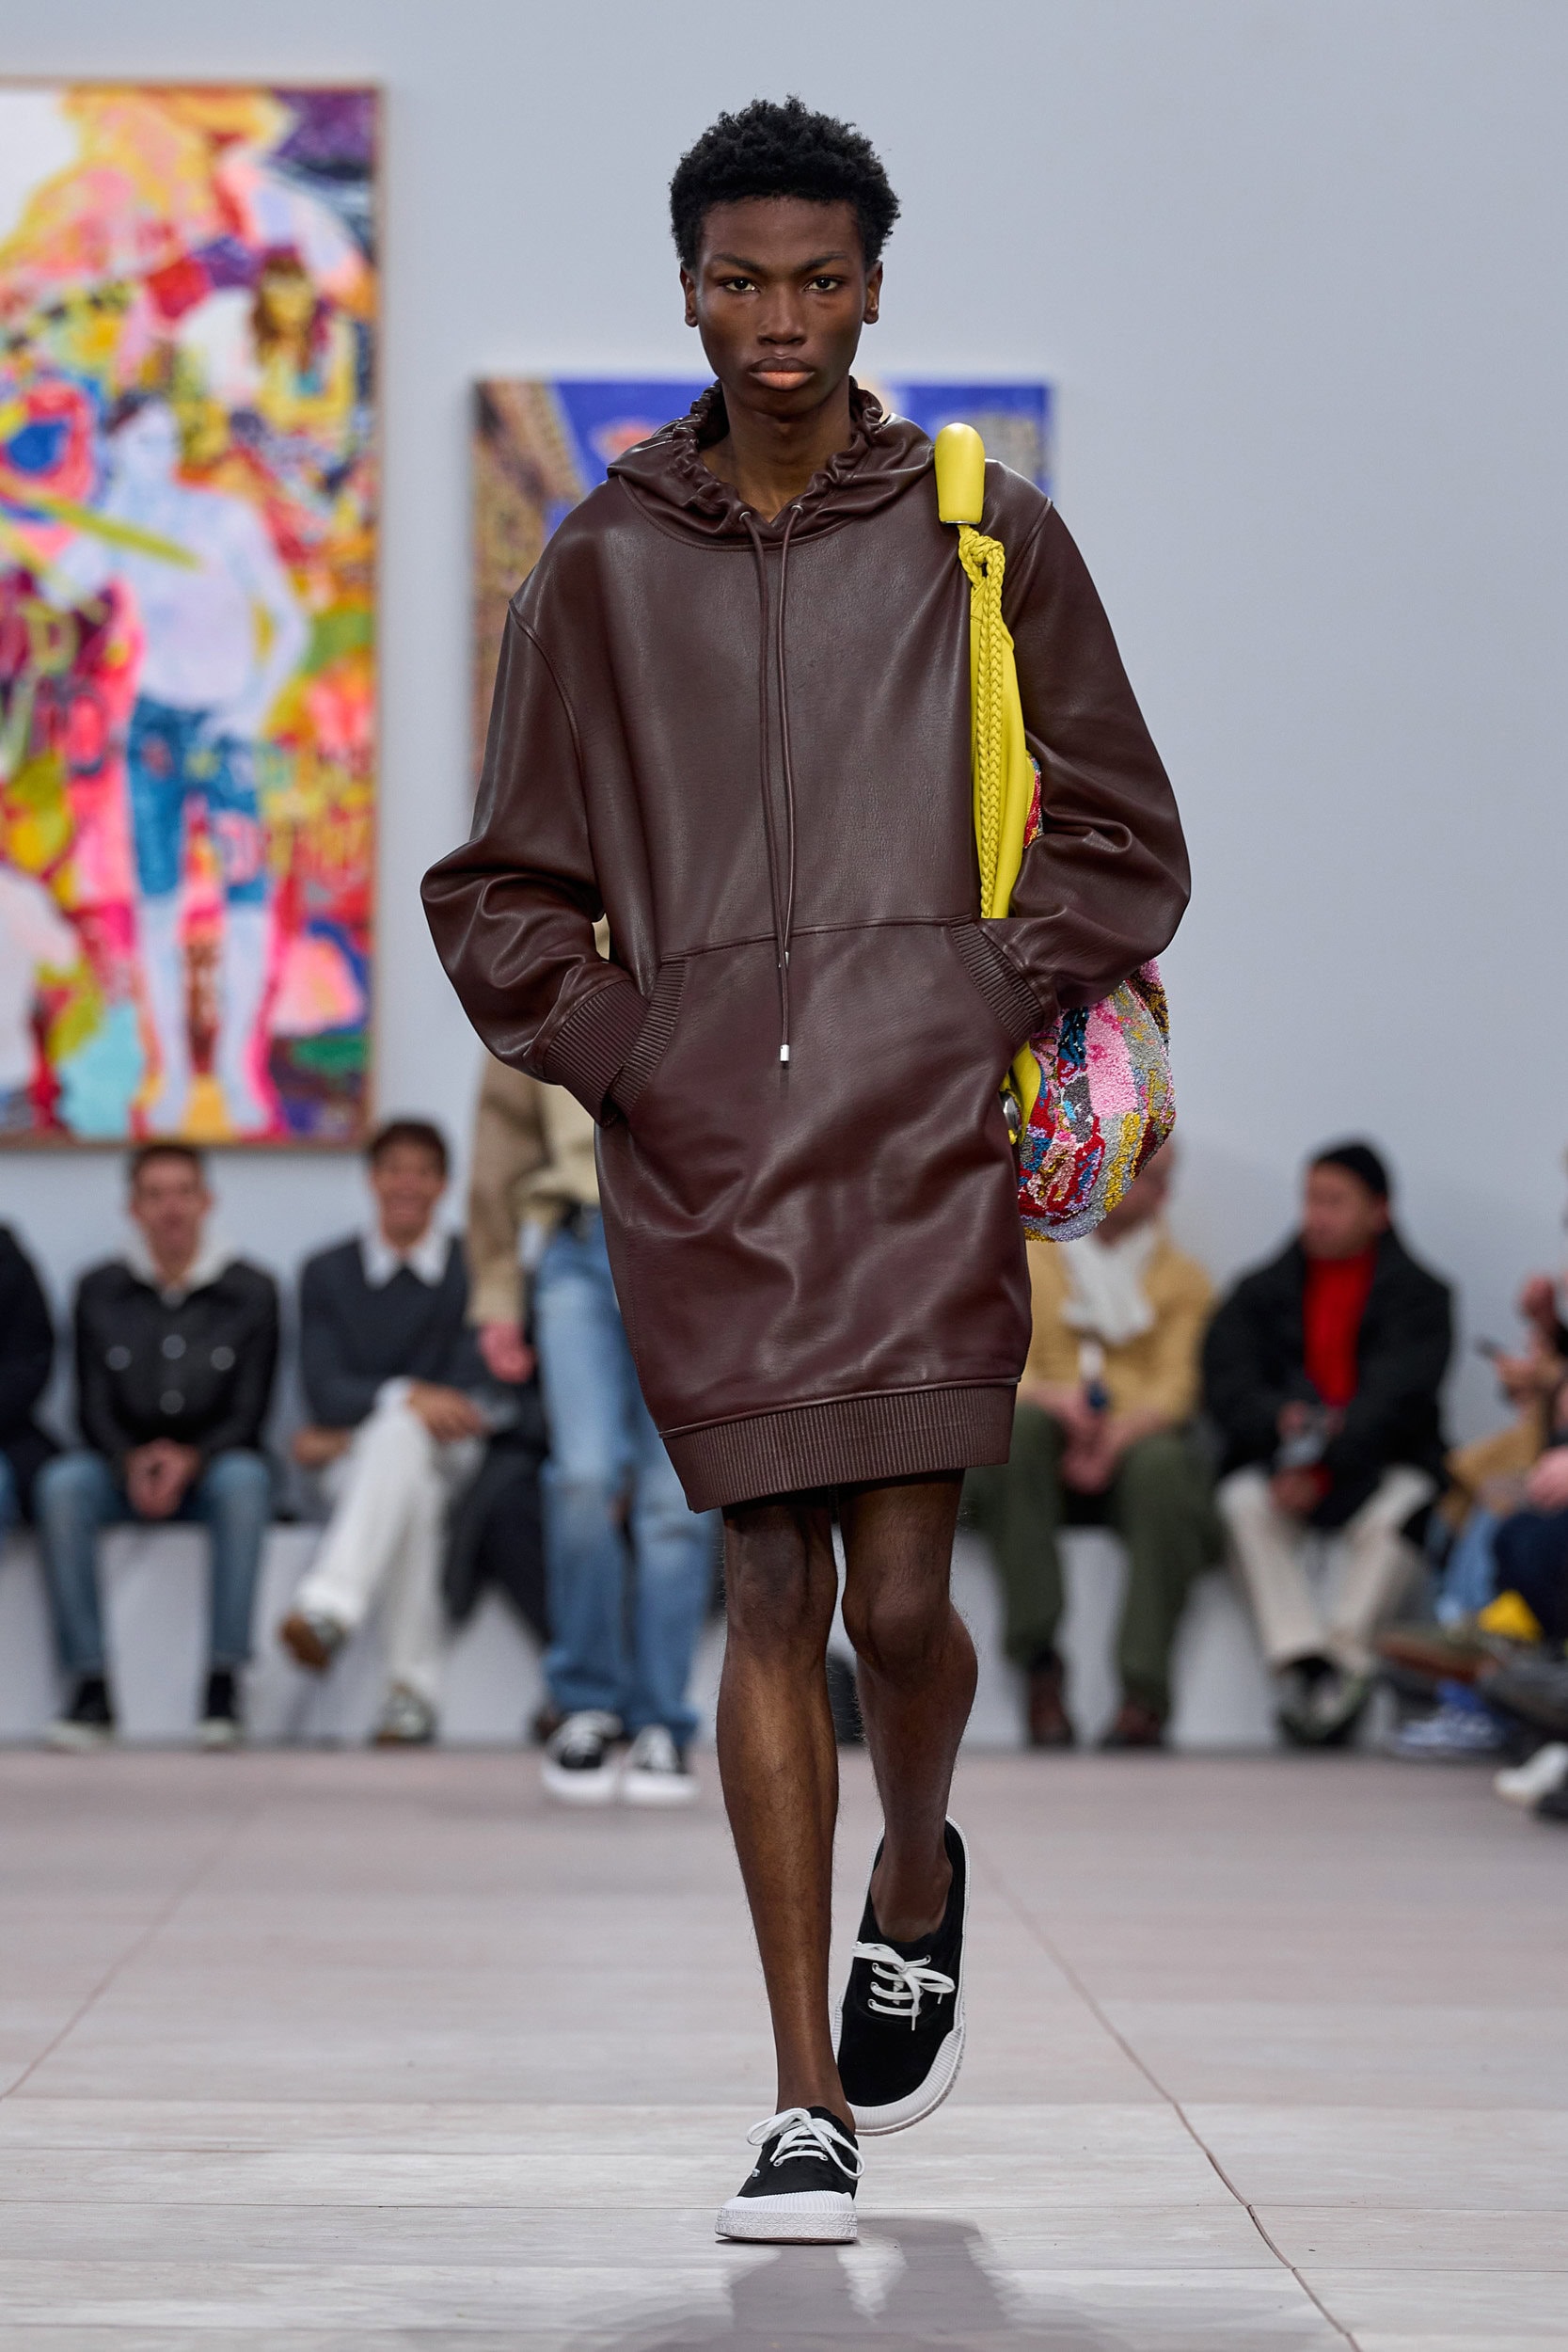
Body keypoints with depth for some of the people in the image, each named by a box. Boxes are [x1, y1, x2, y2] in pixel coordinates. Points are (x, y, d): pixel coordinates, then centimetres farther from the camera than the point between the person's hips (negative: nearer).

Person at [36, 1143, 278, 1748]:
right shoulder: (99, 1291, 5)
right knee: (62, 1482, -31)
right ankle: (90, 1686, -33)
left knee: (245, 1478, -36)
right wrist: (132, 1462, -20)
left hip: (211, 1468, -1)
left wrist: (190, 1460, -22)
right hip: (123, 1468, 1)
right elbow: (93, 1409, 1)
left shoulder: (251, 1292, 1)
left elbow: (249, 1414, -3)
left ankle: (224, 1681, -37)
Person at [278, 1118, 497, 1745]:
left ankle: (330, 1607, -55)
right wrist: (406, 1396, -24)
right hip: (356, 1465, 1)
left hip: (452, 1460, -1)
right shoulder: (327, 1272, 11)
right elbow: (325, 1391, -2)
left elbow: (474, 1398, -2)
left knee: (398, 1435, -37)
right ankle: (415, 1688, -46)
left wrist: (348, 1434, -8)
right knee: (411, 1490, -37)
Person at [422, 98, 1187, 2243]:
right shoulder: (603, 568, 10)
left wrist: (989, 1014, -1)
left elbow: (1120, 839, 11)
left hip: (921, 1138, -1)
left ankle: (917, 1880, 28)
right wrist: (608, 1056, 2)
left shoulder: (987, 536, 7)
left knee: (898, 1593, -7)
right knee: (770, 1602, -1)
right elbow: (503, 885, 16)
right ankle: (810, 2111, 4)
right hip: (699, 1159, 1)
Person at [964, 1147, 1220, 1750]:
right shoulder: (1027, 1261, 17)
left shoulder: (1183, 1279, 15)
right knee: (1020, 1424, -34)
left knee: (1162, 1464, -36)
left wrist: (1118, 1434, -22)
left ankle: (1145, 1694, -37)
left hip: (1136, 1440, -1)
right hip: (1042, 1457, 1)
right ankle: (1039, 1667, -35)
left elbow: (1175, 1385, -1)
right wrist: (1049, 1396, -21)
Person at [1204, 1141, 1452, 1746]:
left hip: (1383, 1464, -2)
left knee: (1393, 1513, -35)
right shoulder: (1262, 1292, 14)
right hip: (1277, 1459, 2)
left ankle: (1341, 1662, -33)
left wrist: (1323, 1465, -26)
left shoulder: (1418, 1295, 4)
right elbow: (1228, 1385, 0)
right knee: (1247, 1504, -30)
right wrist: (1282, 1421, -24)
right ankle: (1302, 1659, -37)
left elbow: (1397, 1397, -11)